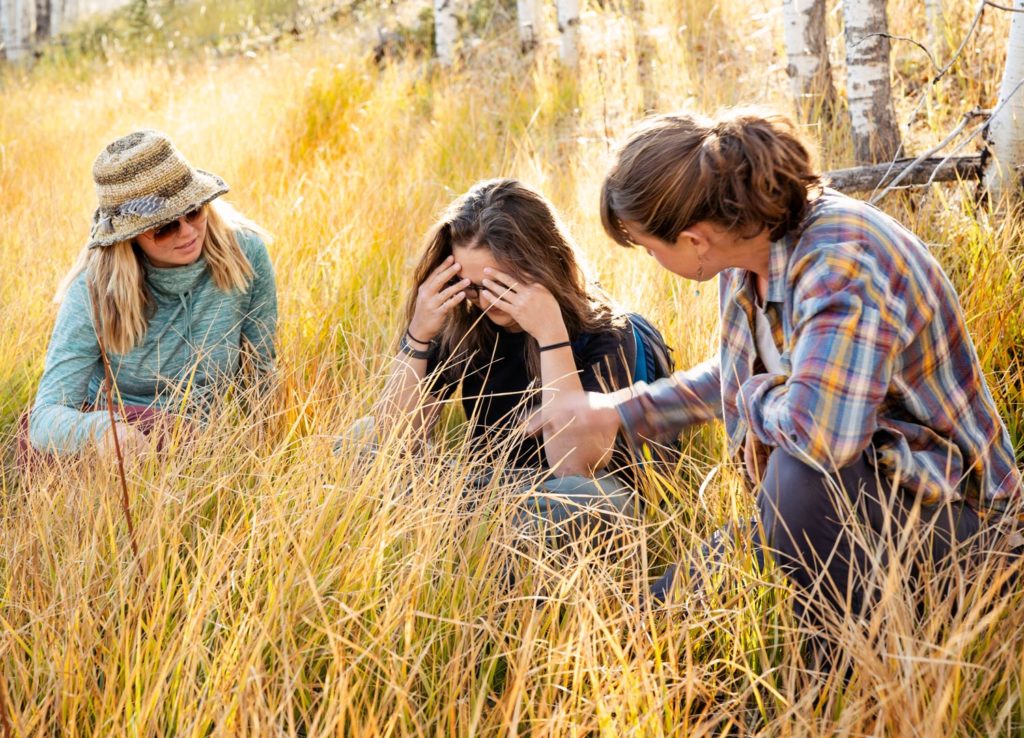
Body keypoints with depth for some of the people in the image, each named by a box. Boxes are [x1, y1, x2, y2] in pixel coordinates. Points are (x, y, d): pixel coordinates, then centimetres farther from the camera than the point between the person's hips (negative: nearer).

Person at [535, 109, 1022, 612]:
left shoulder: (842, 261, -30)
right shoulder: (751, 242, -3)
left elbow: (820, 433, -45)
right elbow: (738, 374, 18)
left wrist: (759, 400, -23)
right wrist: (620, 412, 14)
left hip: (938, 498, -8)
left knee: (805, 470, -39)